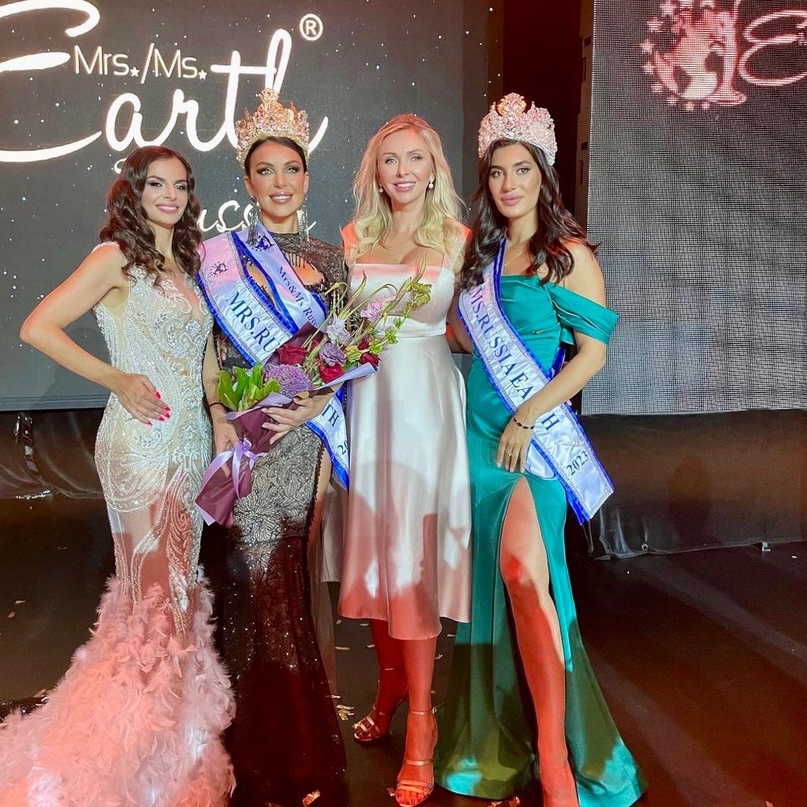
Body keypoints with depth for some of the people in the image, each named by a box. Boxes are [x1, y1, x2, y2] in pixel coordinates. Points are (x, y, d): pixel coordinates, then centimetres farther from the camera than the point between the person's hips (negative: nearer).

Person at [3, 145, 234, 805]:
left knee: (179, 583, 13)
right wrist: (116, 379, -13)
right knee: (158, 590, -4)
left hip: (192, 439, 7)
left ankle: (173, 737, 28)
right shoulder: (116, 257, -6)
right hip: (142, 438, -7)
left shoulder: (186, 263, 16)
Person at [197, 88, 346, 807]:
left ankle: (304, 748, 25)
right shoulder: (223, 255, 3)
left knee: (297, 578, 8)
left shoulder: (330, 259, 10)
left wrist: (319, 402, -9)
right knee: (260, 581, -2)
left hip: (313, 432, 2)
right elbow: (214, 359, 1)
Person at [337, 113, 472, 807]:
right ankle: (391, 683, 28)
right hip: (368, 400, 3)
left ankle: (419, 721, 4)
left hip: (429, 403, -3)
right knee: (373, 548, 8)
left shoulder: (458, 240, 3)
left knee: (413, 554, -5)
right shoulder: (354, 237, 10)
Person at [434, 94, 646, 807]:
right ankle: (501, 743, 25)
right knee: (490, 576, 9)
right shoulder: (482, 253, 13)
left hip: (537, 429, -6)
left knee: (522, 569, -21)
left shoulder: (568, 254, -5)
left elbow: (593, 353, -9)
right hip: (480, 427, 6)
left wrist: (529, 416, -16)